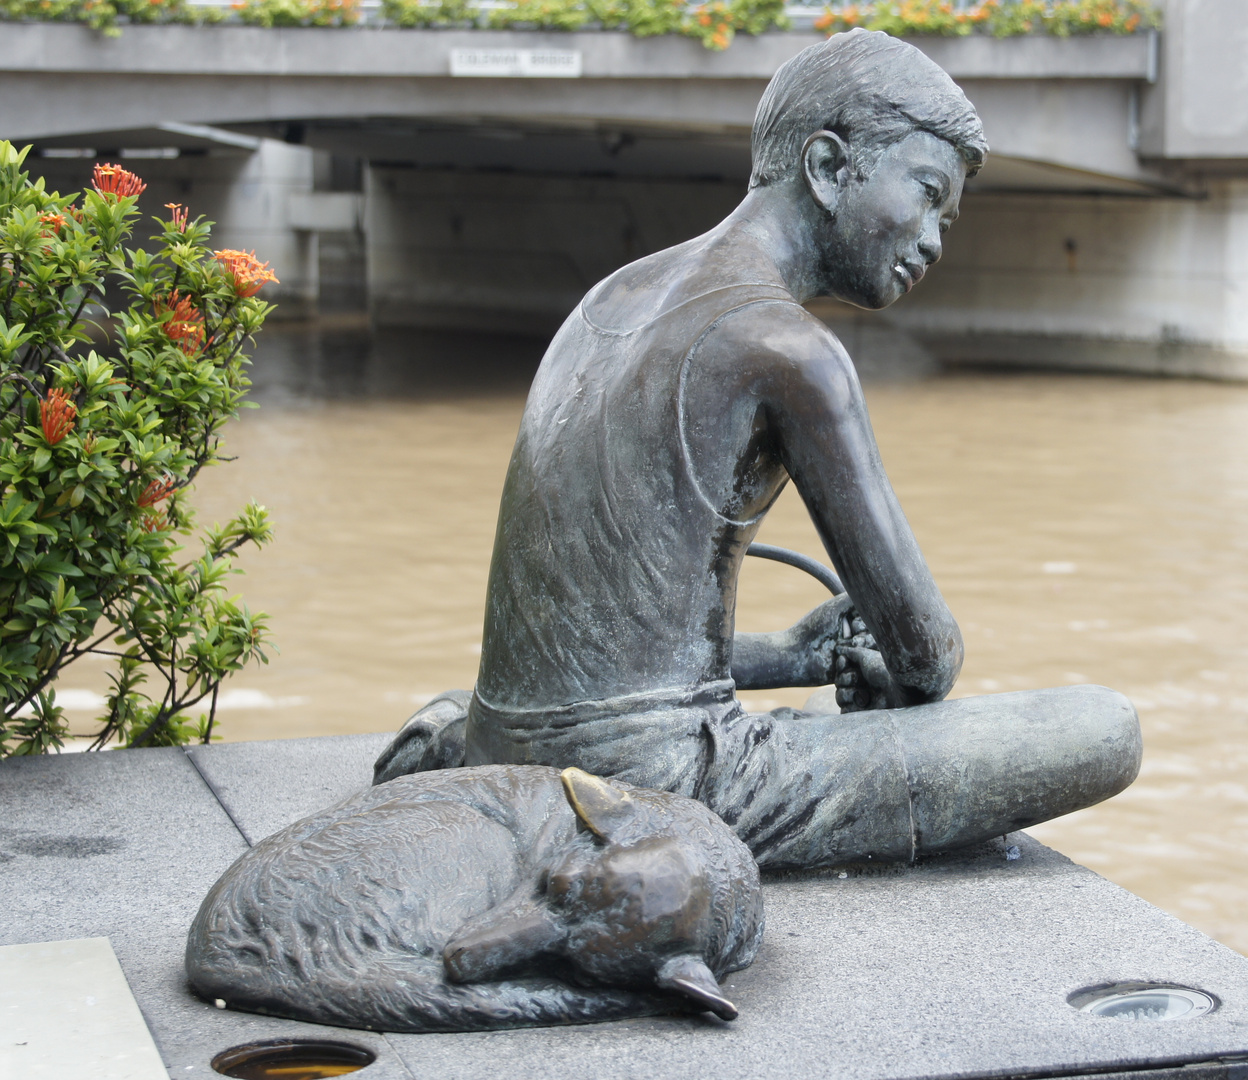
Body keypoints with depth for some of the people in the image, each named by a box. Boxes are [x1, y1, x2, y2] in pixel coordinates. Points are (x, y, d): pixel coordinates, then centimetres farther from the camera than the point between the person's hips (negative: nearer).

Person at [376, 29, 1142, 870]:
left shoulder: (614, 300, 14)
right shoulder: (792, 351, -13)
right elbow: (926, 650, -9)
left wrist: (794, 657, 22)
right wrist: (898, 682, 15)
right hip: (657, 791, -10)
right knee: (1107, 731, -7)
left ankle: (458, 745, 20)